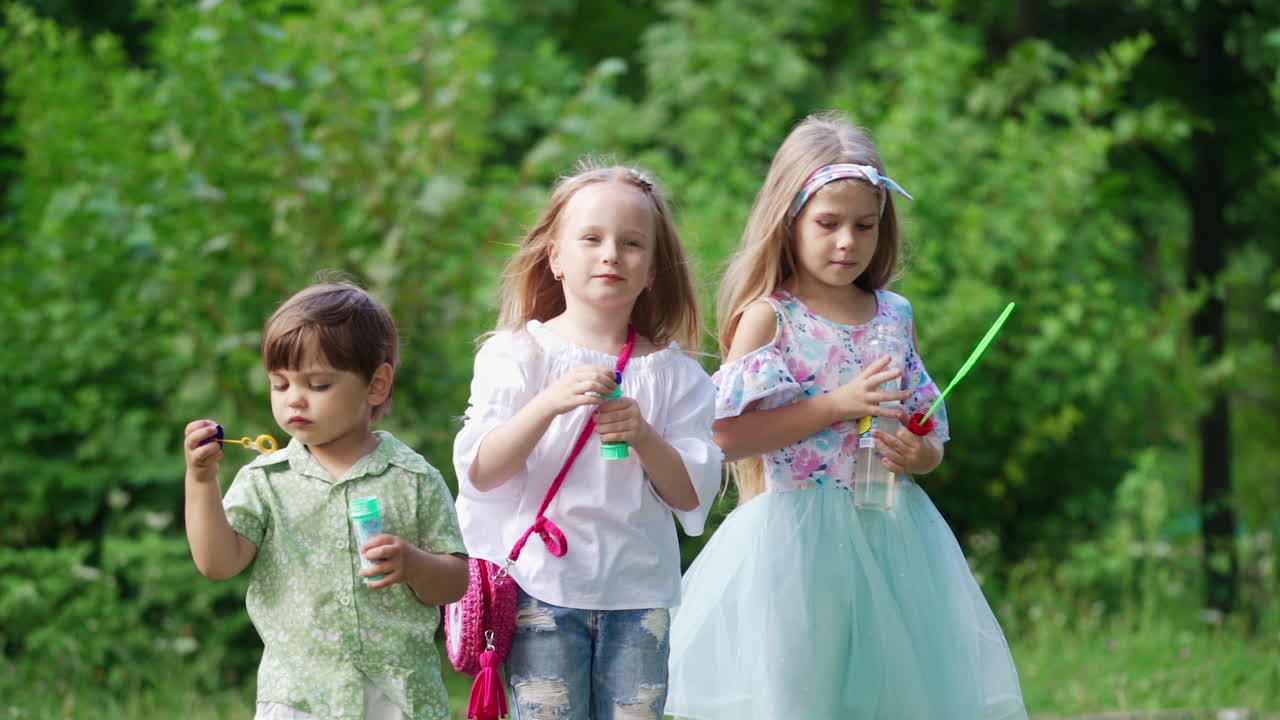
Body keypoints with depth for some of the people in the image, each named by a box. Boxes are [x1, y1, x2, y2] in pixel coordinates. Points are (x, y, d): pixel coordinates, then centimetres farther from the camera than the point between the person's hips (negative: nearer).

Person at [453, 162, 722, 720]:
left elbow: (693, 494, 2)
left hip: (638, 592, 2)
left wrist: (644, 438, -16)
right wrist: (549, 404, -22)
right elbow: (477, 471, -9)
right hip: (542, 585, -2)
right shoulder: (518, 355, 1)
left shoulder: (672, 373, 6)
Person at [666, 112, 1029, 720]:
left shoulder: (895, 316, 9)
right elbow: (729, 435, -13)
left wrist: (919, 454, -7)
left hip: (892, 543, 4)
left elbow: (930, 436, 17)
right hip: (798, 545, -4)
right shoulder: (768, 317, -3)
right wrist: (835, 405, -16)